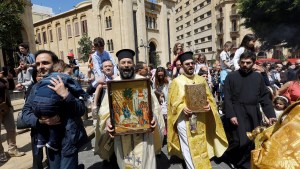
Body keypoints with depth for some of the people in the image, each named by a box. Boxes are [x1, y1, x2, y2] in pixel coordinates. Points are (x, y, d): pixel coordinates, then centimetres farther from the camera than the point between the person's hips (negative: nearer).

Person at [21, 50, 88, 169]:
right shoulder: (36, 88, 5)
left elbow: (81, 110, -16)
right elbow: (25, 113, 2)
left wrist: (66, 95, -31)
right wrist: (40, 120, -17)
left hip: (68, 139, -5)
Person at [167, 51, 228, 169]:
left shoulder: (201, 80, 9)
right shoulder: (177, 81, -4)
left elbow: (208, 97, 11)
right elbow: (174, 102, -6)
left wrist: (208, 105, -10)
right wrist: (183, 108, -23)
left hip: (200, 119, 4)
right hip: (184, 119, -4)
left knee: (201, 146, 16)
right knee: (189, 148, 3)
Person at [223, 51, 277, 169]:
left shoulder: (258, 77, 7)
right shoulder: (231, 76, -3)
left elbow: (265, 97, 7)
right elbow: (227, 98, -6)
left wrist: (270, 114, -3)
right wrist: (231, 115, -13)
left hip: (253, 115, 4)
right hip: (237, 114, -3)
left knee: (252, 141, 8)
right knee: (239, 141, -5)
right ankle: (231, 158, 24)